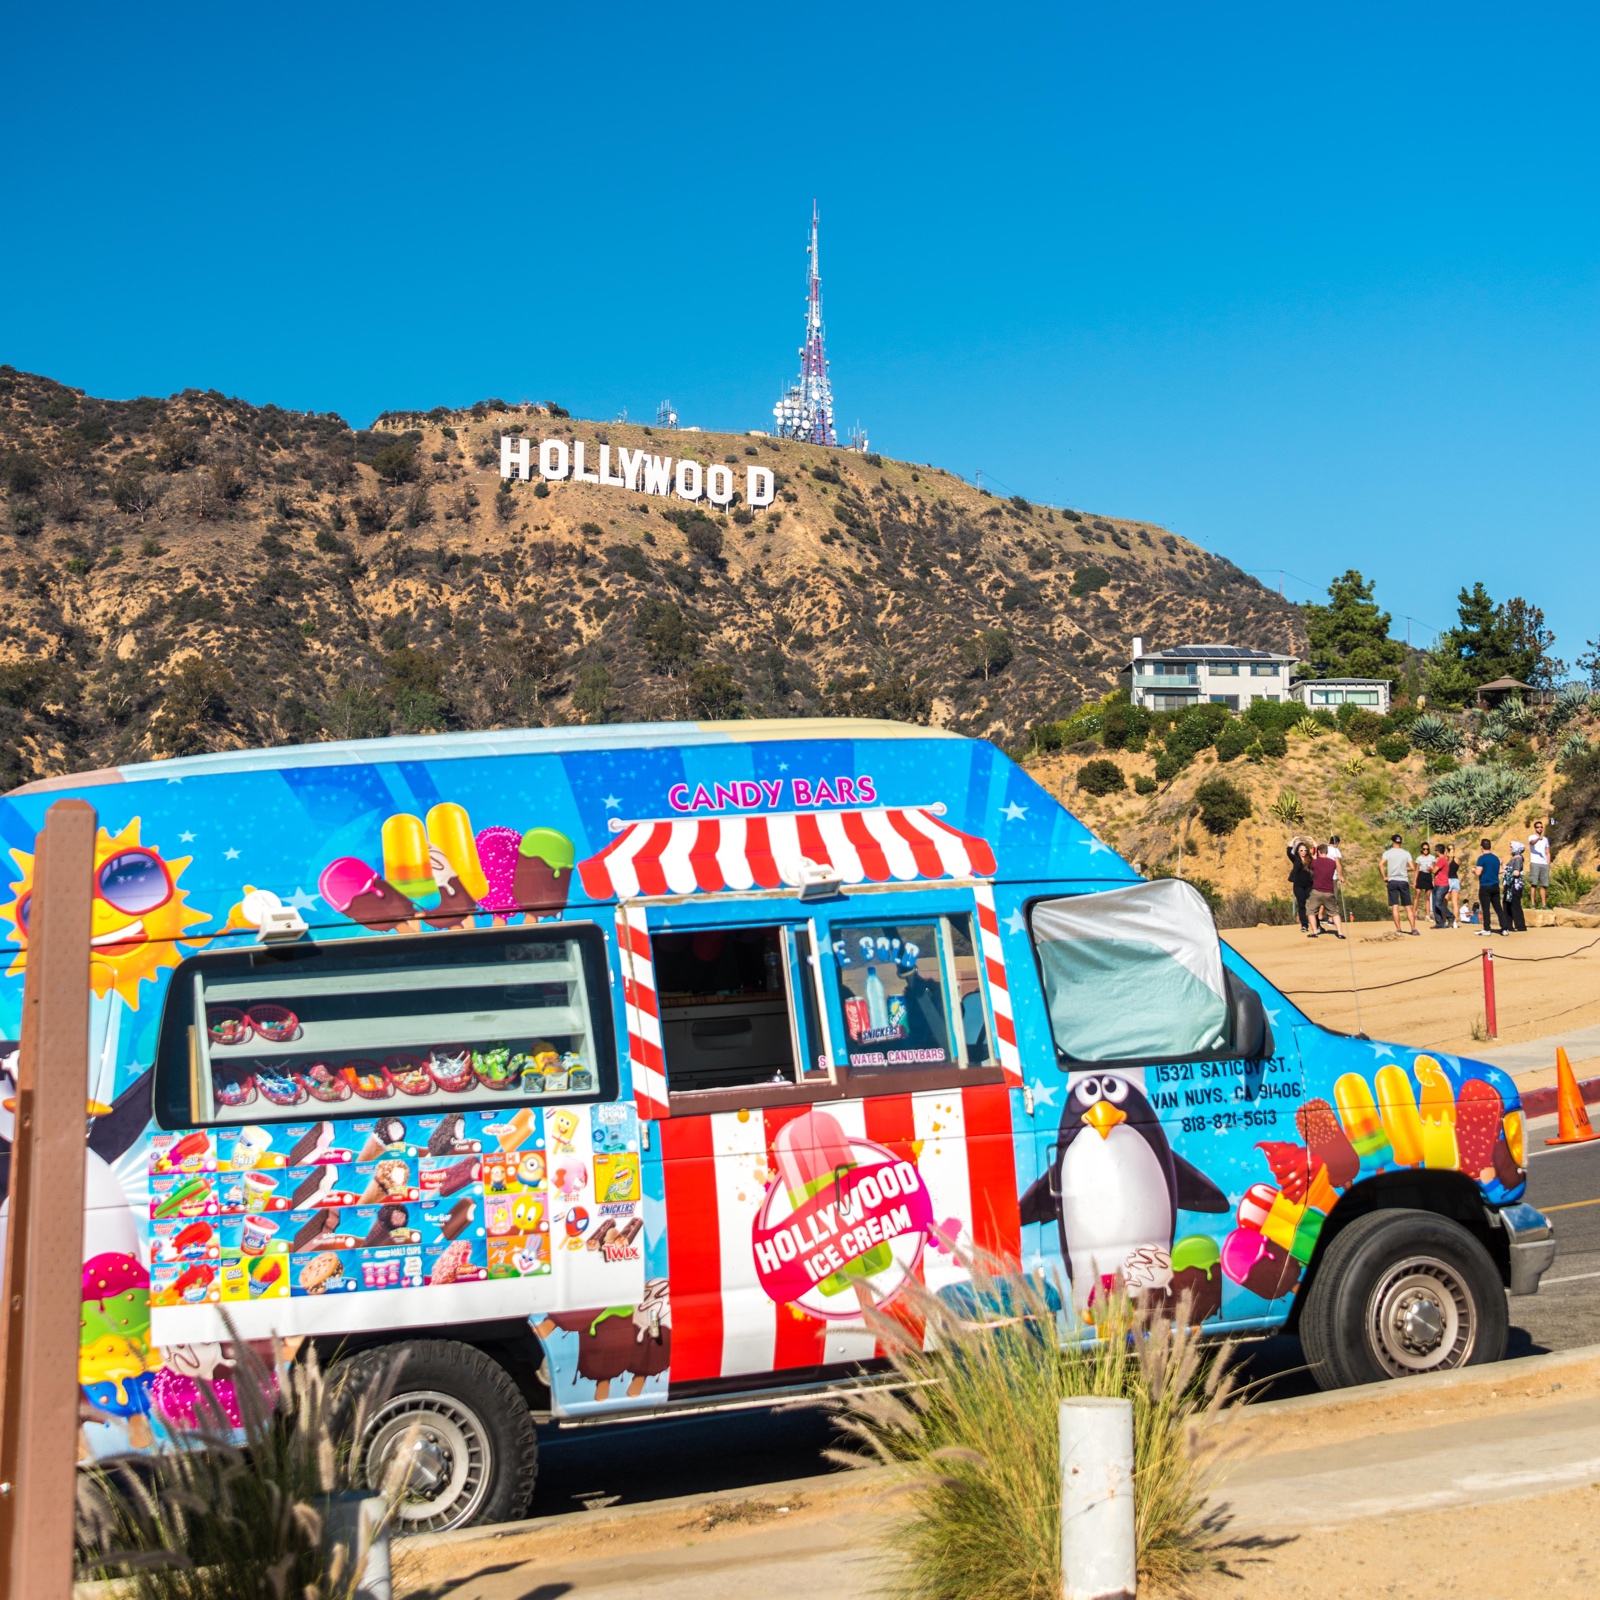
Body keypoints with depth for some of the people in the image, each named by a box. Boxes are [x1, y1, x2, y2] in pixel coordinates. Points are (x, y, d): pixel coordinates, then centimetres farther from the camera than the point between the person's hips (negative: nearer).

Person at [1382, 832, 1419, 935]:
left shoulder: (1387, 853, 0)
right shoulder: (1406, 853, 5)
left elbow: (1381, 864, -14)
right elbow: (1412, 867, -1)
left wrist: (1384, 877, -6)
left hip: (1392, 881, -1)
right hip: (1404, 881, 1)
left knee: (1395, 906, 0)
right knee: (1408, 906, 5)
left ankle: (1398, 929, -3)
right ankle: (1413, 929, 0)